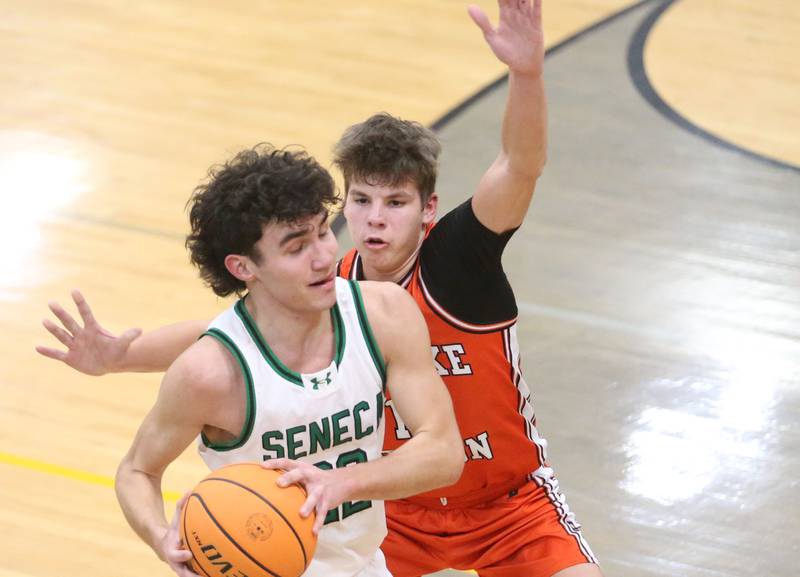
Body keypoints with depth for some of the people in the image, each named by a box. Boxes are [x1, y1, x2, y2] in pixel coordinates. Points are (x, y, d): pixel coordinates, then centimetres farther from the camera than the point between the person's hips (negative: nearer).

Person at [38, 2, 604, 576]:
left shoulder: (460, 257, -25)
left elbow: (521, 166, -41)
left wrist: (527, 71, -60)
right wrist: (120, 356, -23)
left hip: (508, 500, -3)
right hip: (400, 510, 3)